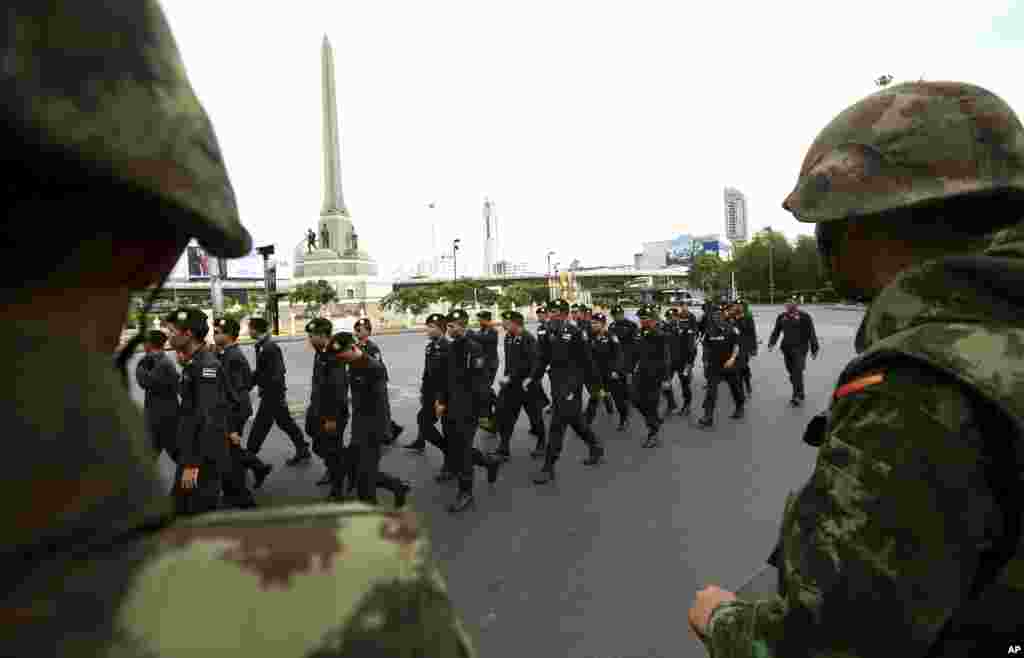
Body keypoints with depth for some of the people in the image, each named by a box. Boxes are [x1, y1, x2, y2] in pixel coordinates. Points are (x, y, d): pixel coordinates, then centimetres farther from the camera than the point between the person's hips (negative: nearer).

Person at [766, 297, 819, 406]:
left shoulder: (804, 316, -2)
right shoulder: (781, 317, 11)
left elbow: (811, 333, 0)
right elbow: (776, 331, 13)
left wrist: (814, 349, -1)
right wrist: (771, 343, -3)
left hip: (800, 348, -5)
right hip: (786, 348, 5)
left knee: (797, 371, -14)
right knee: (792, 372, 9)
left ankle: (798, 396, -9)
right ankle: (798, 395, 22)